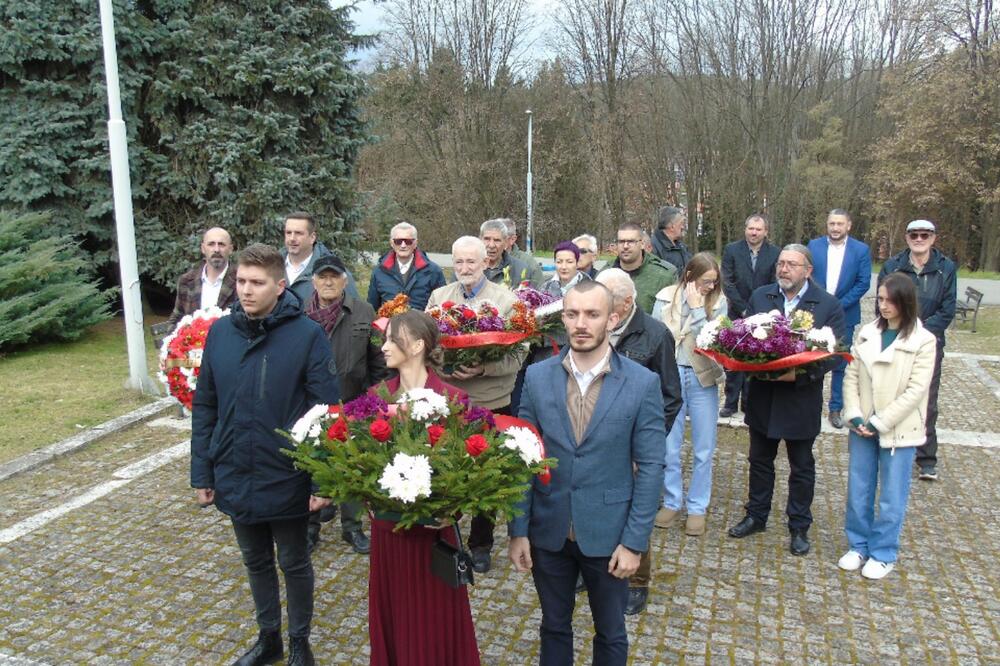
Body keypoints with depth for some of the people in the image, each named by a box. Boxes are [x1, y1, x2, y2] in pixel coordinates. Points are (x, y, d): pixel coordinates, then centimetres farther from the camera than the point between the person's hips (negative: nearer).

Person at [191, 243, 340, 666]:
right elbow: (204, 408, 5)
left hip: (286, 480, -4)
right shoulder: (219, 332, -1)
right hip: (234, 478, 4)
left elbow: (326, 413, -14)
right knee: (256, 563, 21)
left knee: (294, 564, 15)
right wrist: (202, 472, 4)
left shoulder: (307, 335, -15)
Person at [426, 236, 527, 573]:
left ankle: (481, 545, 29)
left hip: (491, 403, -2)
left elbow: (519, 354, -6)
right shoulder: (438, 297, 7)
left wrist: (484, 368, -23)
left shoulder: (507, 300, -2)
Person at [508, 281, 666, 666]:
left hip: (608, 533, -1)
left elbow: (650, 467, -8)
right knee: (554, 627, 20)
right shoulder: (537, 377, -5)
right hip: (548, 531, 2)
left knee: (610, 634, 19)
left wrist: (634, 541, -10)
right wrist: (518, 530, -4)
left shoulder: (642, 383, -11)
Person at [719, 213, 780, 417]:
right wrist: (743, 309, -10)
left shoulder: (775, 253, 0)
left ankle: (750, 402, 14)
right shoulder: (732, 250, -1)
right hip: (736, 314, 0)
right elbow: (727, 283, -5)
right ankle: (731, 402, 12)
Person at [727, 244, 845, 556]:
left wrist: (798, 374, -25)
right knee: (760, 460, 17)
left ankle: (799, 527, 29)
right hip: (762, 396, 3)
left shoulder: (829, 306, -8)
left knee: (802, 467, 13)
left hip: (801, 399, -3)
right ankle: (756, 516, 34)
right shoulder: (759, 296, 1)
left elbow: (832, 355, -12)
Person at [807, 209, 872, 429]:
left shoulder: (861, 250, -2)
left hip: (844, 315, 0)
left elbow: (863, 283, -5)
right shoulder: (814, 245, 2)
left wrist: (839, 305, -14)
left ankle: (836, 408, 18)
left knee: (840, 363, 8)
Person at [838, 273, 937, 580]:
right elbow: (851, 376, 3)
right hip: (862, 427, 4)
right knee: (858, 491, 12)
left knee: (891, 496, 6)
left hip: (898, 430, -4)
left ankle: (883, 553, 23)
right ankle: (858, 545, 29)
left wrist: (879, 422, -15)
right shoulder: (867, 334, 3)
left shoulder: (923, 341, -9)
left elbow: (916, 391, -13)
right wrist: (854, 415, -9)